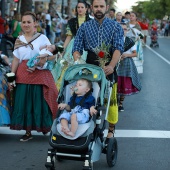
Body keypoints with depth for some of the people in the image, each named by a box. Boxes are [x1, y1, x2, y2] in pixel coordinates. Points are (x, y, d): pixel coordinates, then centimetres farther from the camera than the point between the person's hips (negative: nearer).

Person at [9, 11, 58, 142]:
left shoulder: (42, 38, 3)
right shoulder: (19, 40, 11)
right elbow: (16, 60, 11)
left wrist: (45, 59, -20)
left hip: (40, 74, -3)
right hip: (23, 76, 3)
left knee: (40, 102, 0)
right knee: (24, 103, 2)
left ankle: (45, 128, 17)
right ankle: (28, 132, 11)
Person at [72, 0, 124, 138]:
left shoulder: (115, 27, 2)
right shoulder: (84, 27, 9)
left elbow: (119, 48, -11)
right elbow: (77, 48, 4)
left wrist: (111, 66, -29)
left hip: (109, 67, -2)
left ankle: (111, 130, 15)